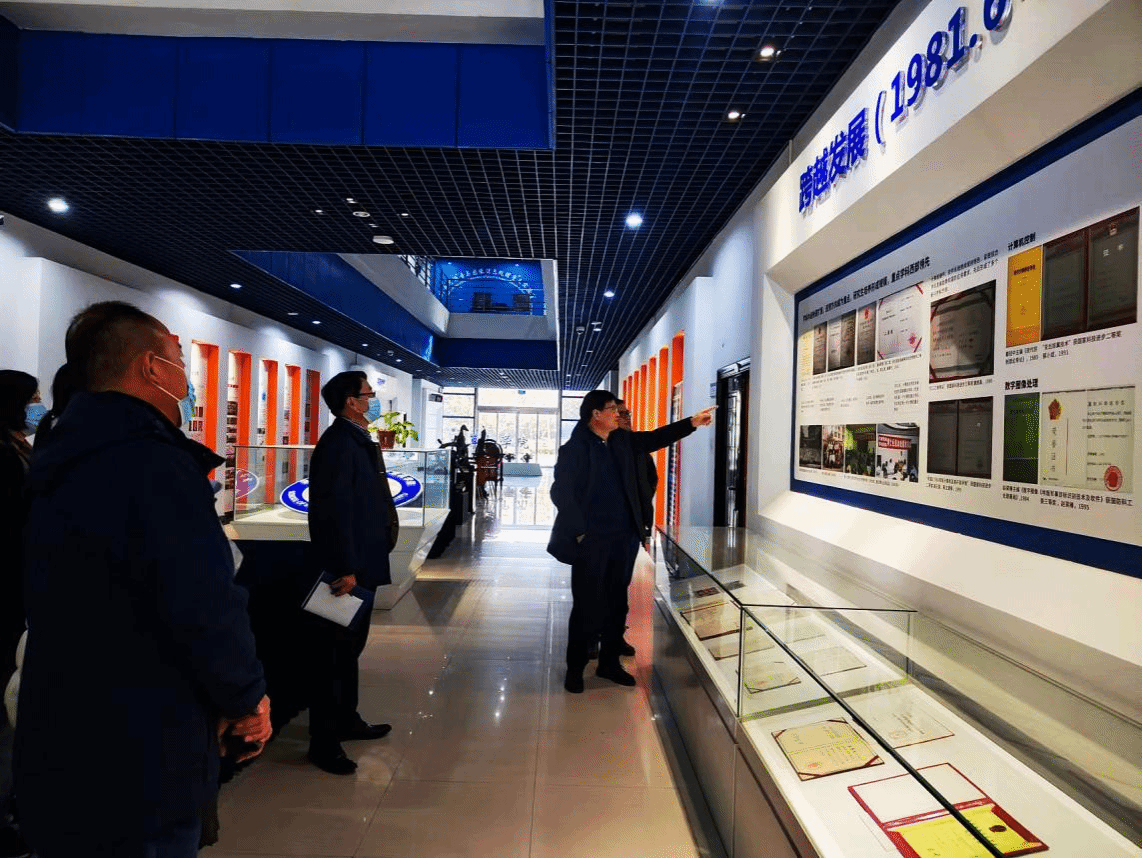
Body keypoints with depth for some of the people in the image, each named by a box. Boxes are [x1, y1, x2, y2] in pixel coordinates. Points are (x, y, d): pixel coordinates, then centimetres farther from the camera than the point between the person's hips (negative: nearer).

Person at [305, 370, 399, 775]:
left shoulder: (359, 440, 12)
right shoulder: (338, 443, -18)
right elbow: (334, 512, -23)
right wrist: (345, 569, -23)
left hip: (362, 564, 10)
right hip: (346, 568, -10)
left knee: (351, 647, 20)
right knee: (333, 652, 2)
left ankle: (347, 720, 36)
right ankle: (323, 742, 16)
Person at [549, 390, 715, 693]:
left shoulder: (622, 441, 8)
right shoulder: (575, 448, -12)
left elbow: (655, 438, 18)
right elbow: (561, 492, -14)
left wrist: (692, 423, 11)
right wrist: (580, 532, -15)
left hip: (623, 538, 7)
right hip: (591, 541, -6)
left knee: (617, 604, 15)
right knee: (587, 606, 4)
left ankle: (609, 663, 30)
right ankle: (575, 668, 20)